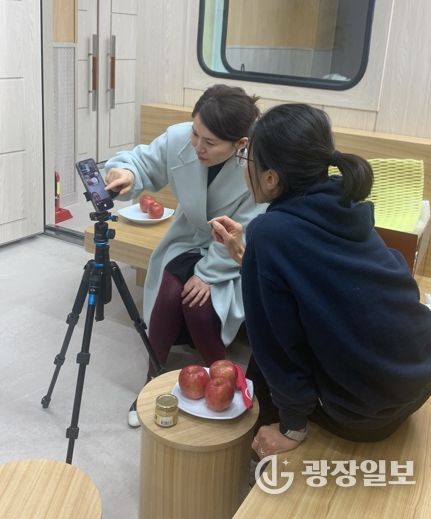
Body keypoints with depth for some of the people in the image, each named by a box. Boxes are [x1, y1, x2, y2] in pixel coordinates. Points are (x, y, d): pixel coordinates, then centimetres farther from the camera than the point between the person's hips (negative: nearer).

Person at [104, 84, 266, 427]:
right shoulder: (178, 138, -21)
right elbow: (145, 162, -5)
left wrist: (208, 274, -24)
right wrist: (128, 173, -29)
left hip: (236, 257, -3)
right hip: (189, 241, 4)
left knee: (199, 306, -24)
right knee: (169, 295, -20)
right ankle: (153, 381, 4)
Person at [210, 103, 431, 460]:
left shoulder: (271, 231, -22)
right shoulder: (341, 209, -1)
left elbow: (278, 340, -16)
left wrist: (291, 426, -3)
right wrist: (243, 252, 10)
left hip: (368, 409, -6)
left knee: (264, 368, 20)